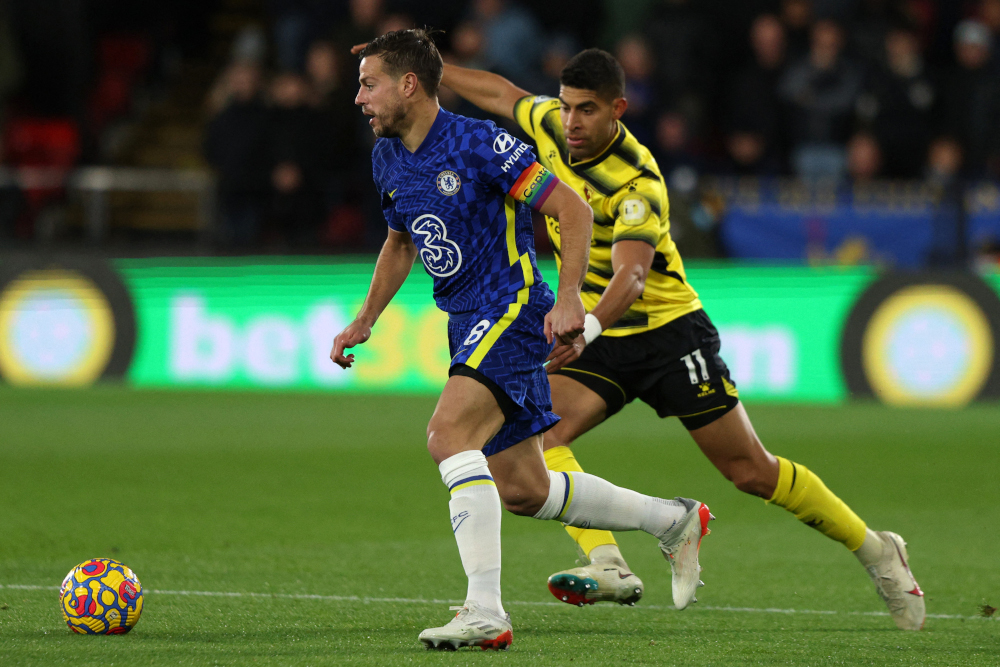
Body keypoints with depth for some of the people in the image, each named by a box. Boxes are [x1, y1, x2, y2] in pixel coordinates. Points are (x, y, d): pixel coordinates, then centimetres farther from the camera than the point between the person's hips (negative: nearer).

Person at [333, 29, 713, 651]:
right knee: (522, 490, 11)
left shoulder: (479, 144, -16)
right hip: (469, 325, 9)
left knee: (448, 435, -28)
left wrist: (568, 298, -24)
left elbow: (574, 209, -15)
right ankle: (675, 520, 29)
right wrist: (365, 320, 19)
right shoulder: (387, 159, 9)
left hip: (513, 309, -9)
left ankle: (485, 610, -33)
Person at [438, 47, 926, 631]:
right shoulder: (551, 126, -5)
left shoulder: (636, 184, -26)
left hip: (668, 331, -6)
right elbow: (503, 94, 18)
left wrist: (587, 328, -60)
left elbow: (632, 273, -42)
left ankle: (876, 551, 17)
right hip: (596, 337, 6)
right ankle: (608, 564, -32)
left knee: (752, 471, -2)